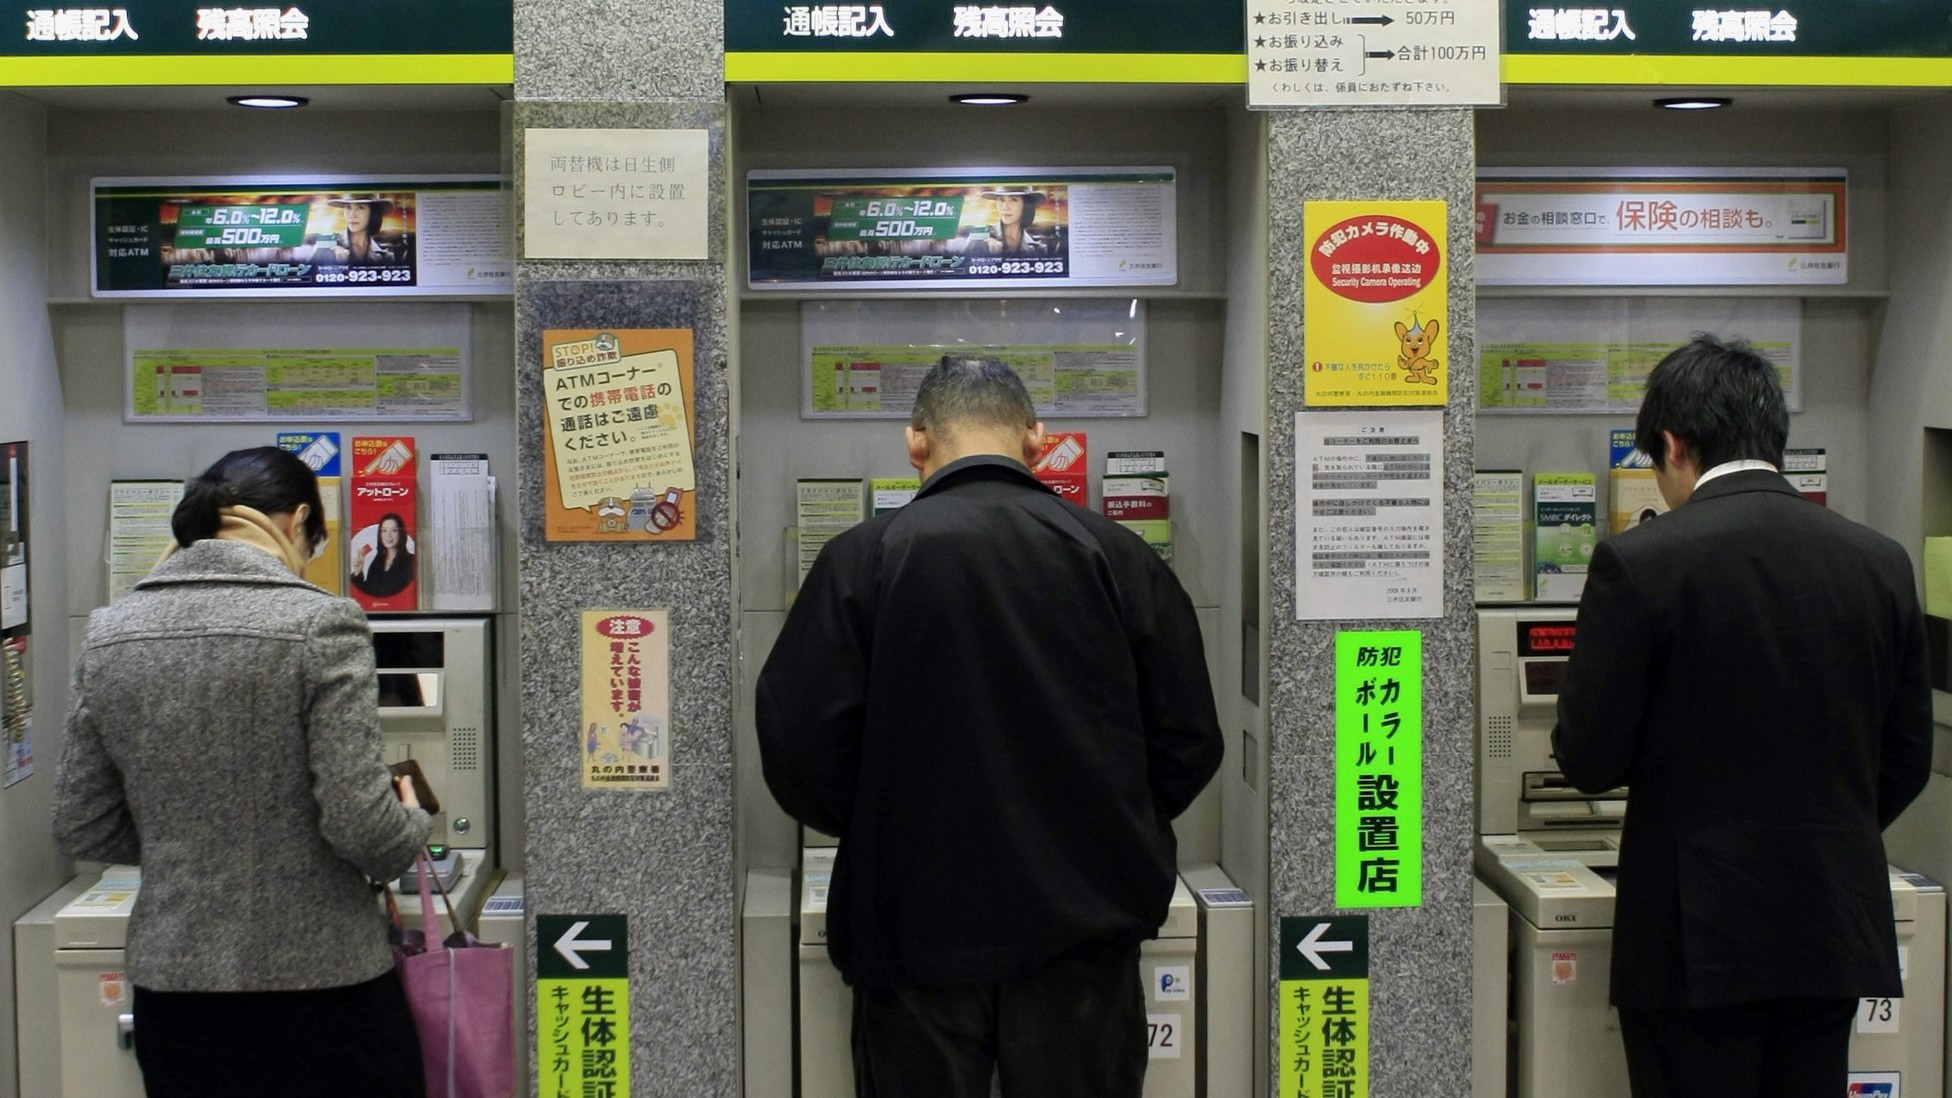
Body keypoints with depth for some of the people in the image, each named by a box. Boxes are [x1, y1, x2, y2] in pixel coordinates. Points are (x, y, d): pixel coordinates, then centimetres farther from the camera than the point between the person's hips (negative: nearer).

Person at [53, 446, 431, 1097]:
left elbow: (82, 831, 6)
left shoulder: (110, 634, 2)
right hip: (321, 984, -5)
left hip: (171, 980, 5)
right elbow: (363, 826, -17)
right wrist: (411, 822, 5)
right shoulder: (320, 624, -14)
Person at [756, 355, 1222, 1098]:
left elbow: (800, 746, -8)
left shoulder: (863, 559, -6)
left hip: (918, 925, -1)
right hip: (1083, 925, 2)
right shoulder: (1119, 557, 0)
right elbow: (1188, 742, 2)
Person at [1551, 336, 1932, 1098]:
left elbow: (1589, 760, -10)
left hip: (1697, 940, -5)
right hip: (1835, 936, 5)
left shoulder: (1639, 563, -12)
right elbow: (1907, 759, 9)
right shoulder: (1880, 562, 3)